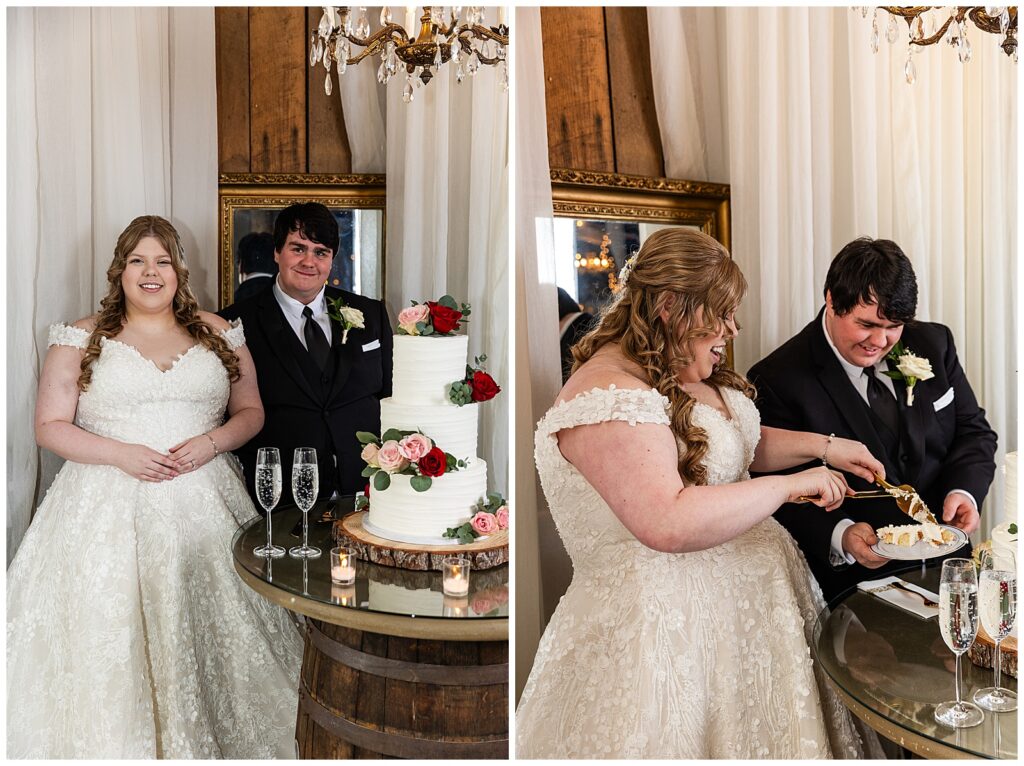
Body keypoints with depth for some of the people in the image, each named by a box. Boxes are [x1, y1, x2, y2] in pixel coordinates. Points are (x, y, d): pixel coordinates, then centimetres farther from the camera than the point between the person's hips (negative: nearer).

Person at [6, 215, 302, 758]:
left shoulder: (218, 334, 9)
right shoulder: (82, 340, 5)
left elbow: (251, 412, 12)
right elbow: (50, 426, 2)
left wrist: (212, 441, -9)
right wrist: (122, 454, -12)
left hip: (203, 503, 1)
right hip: (110, 508, -1)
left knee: (207, 630, 0)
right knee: (112, 636, -3)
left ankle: (212, 739, 18)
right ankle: (114, 742, 16)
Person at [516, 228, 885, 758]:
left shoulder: (682, 374, 7)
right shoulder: (607, 398, -24)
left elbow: (738, 443, 24)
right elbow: (668, 524, -33)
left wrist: (823, 446, 9)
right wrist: (790, 485, -24)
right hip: (666, 626, -9)